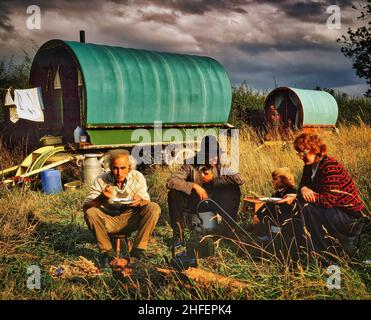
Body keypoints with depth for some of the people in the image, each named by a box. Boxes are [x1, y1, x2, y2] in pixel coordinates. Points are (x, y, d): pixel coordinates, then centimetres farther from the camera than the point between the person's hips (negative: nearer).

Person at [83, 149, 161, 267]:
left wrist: (140, 201, -33)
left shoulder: (138, 177, -10)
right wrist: (101, 198, -40)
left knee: (154, 208, -22)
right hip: (109, 221, -1)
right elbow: (85, 206, -19)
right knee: (90, 213, -29)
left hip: (131, 220, 1)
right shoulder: (101, 180, -14)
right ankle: (107, 252, -14)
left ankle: (138, 250, -15)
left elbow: (146, 201, -8)